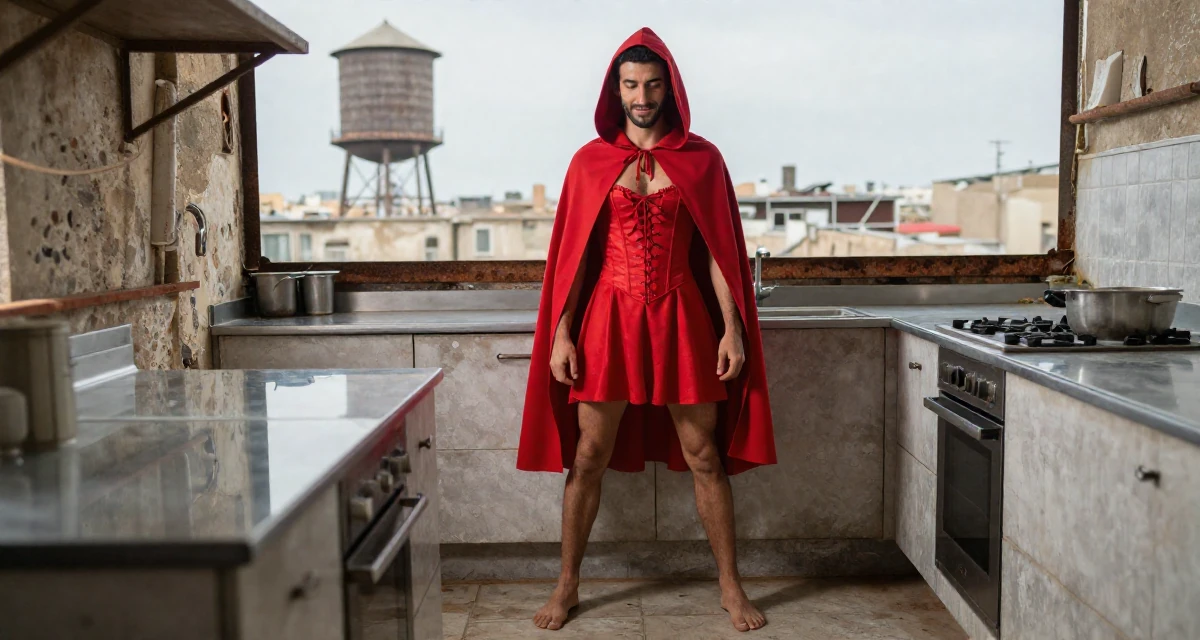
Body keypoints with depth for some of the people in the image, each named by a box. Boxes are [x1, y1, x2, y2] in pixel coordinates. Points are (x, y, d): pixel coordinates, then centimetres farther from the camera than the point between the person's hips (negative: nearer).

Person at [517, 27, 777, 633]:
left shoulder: (700, 158, 5)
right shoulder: (591, 161, 5)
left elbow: (717, 249, 4)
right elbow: (574, 252, 4)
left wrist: (732, 327, -3)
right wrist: (560, 333, -2)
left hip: (682, 318, 0)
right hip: (609, 317, 0)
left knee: (704, 454, 5)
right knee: (588, 456, 5)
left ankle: (730, 584, 19)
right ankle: (566, 585, 20)